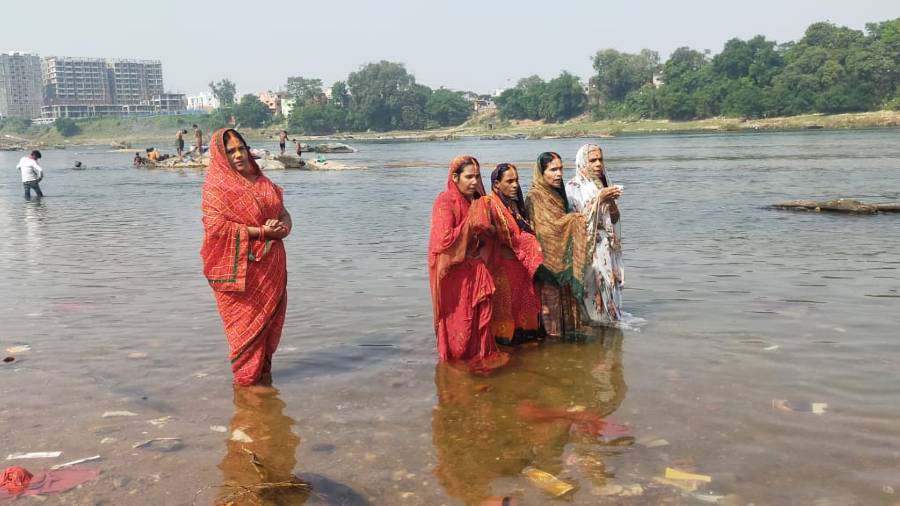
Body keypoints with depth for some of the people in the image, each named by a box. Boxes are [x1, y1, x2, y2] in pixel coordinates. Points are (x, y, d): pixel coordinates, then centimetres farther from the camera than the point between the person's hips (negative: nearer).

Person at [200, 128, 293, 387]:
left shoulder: (262, 181, 14)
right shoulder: (216, 186, -6)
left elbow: (284, 212, 15)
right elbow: (216, 226, -16)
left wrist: (283, 227, -10)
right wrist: (262, 231, -18)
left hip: (270, 266, 6)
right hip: (241, 267, -6)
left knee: (270, 319, 11)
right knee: (246, 323, 1)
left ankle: (264, 372, 25)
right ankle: (248, 378, 14)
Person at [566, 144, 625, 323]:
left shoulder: (604, 185, 14)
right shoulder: (573, 186, -3)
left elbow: (614, 219, 12)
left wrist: (611, 201, -9)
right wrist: (599, 199, -16)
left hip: (606, 246, 5)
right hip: (586, 246, -5)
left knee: (608, 283, 2)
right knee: (592, 283, -12)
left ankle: (610, 317, 10)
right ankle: (591, 320, -4)